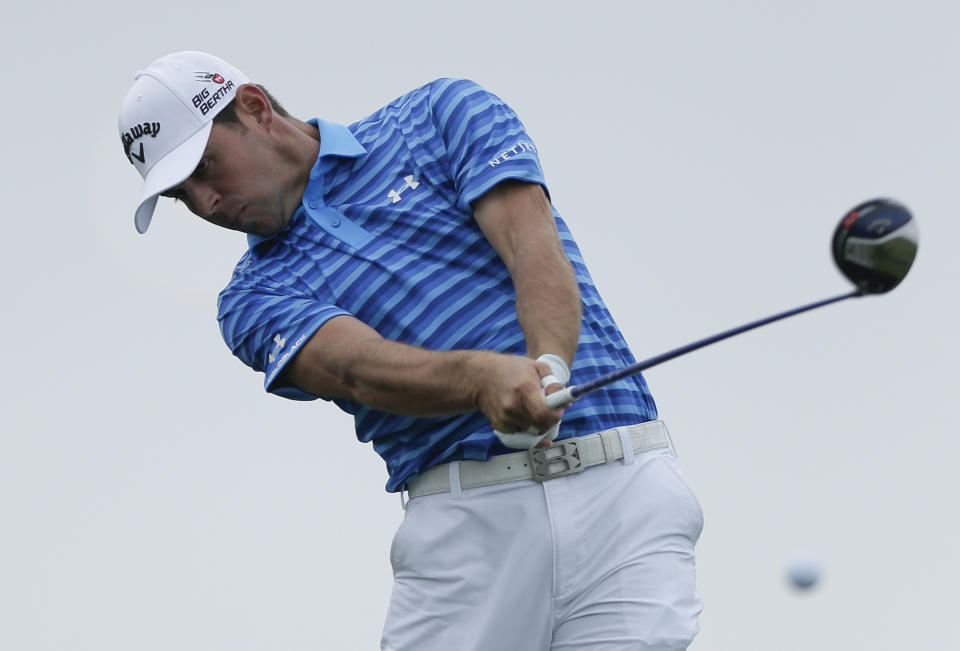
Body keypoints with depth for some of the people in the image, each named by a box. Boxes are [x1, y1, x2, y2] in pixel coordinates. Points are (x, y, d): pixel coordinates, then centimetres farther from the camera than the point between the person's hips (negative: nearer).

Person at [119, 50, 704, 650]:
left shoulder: (444, 116, 10)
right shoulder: (257, 295, 11)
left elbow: (534, 245, -6)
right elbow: (359, 368, -10)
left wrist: (548, 366, -26)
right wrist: (484, 376, -31)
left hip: (622, 487, -2)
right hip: (466, 523, 2)